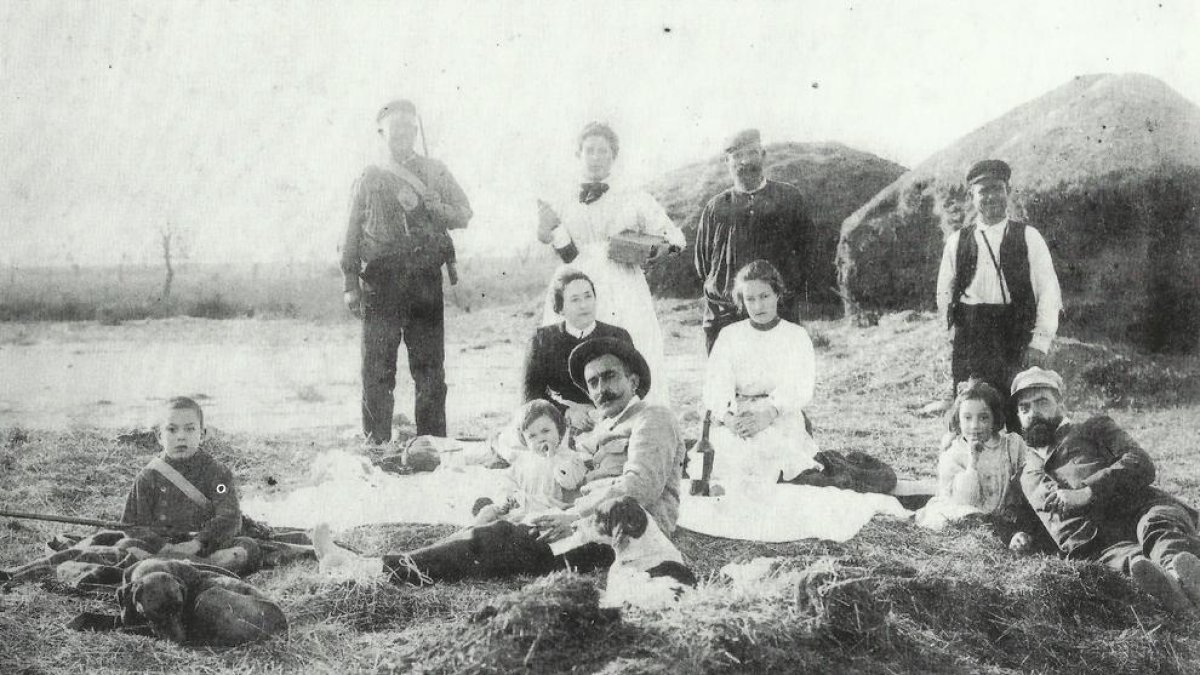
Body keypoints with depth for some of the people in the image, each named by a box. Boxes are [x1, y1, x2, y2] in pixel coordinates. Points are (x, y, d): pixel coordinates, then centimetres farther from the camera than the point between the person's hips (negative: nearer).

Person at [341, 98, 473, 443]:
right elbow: (352, 233, 10)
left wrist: (424, 205, -10)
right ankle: (376, 446, 6)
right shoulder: (369, 178, 11)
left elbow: (464, 215, 6)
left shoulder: (435, 172, 12)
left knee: (430, 366, 3)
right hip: (380, 281, 0)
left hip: (426, 280, 1)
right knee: (377, 368, -1)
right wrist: (350, 284, 3)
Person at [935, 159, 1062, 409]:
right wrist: (955, 330, 2)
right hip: (969, 339, 1)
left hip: (1018, 338, -1)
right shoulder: (957, 241, 12)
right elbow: (944, 295, 16)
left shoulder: (1028, 237, 8)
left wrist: (1039, 343, -7)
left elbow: (1049, 293, 3)